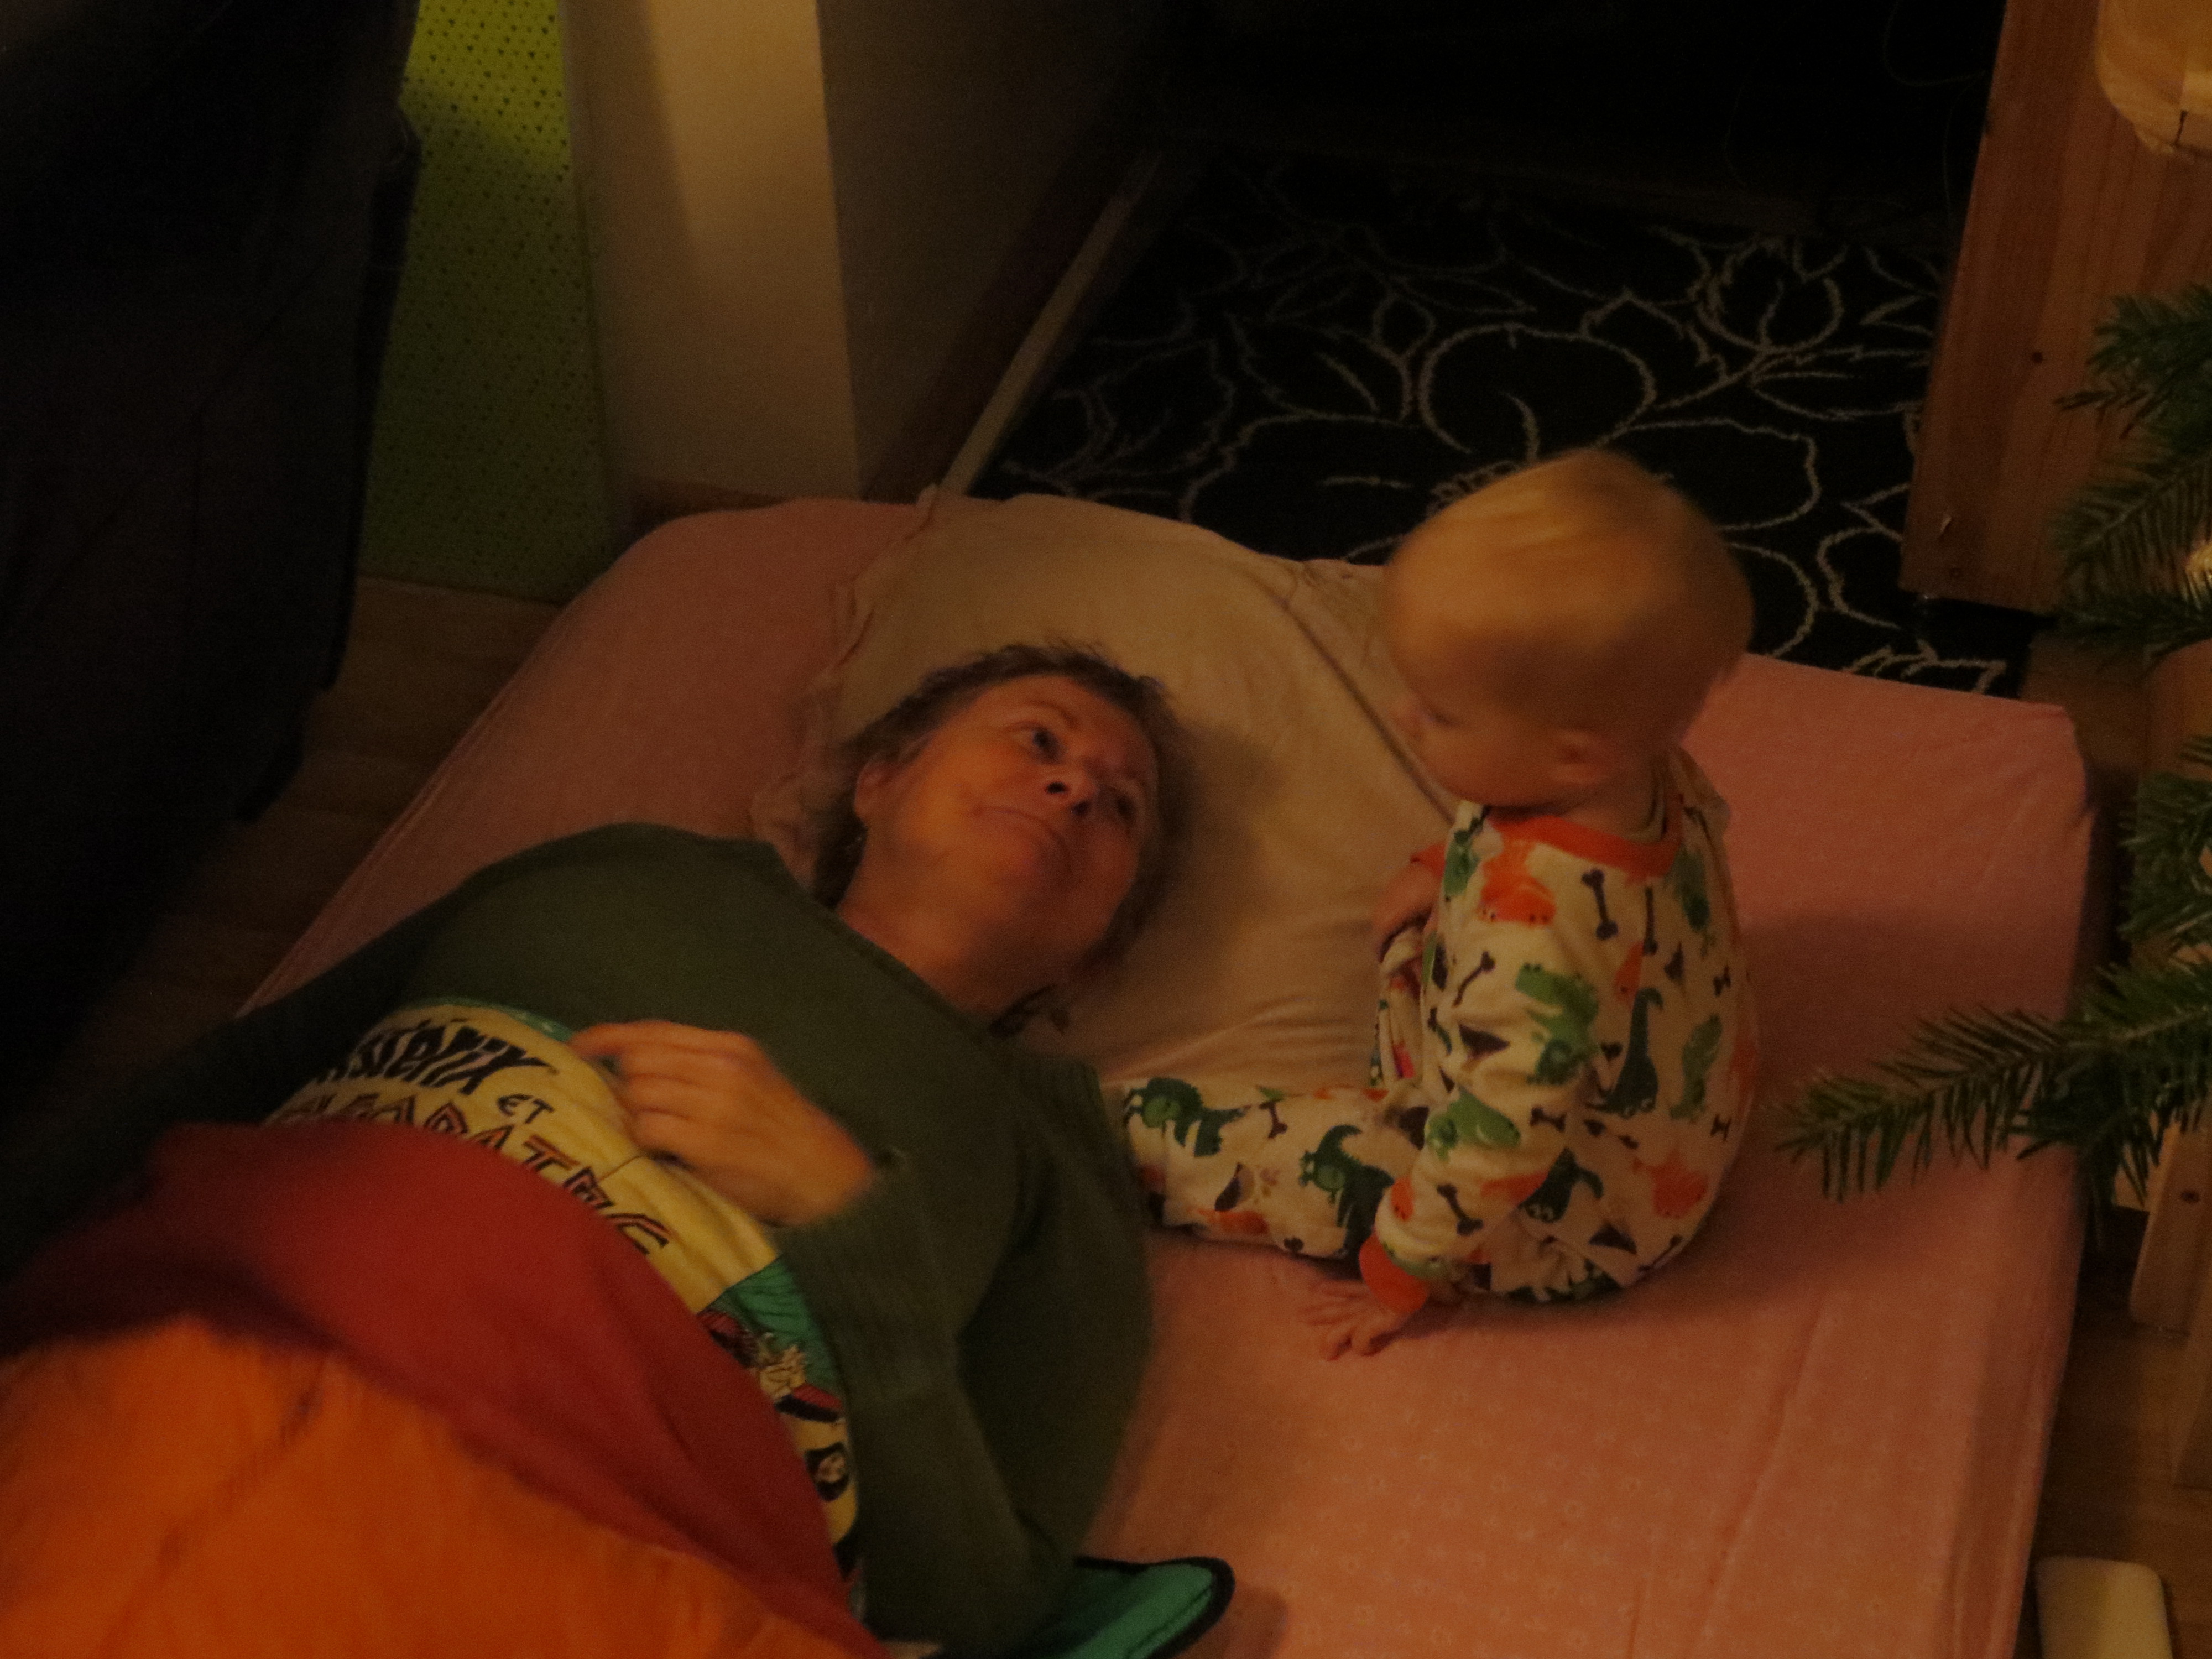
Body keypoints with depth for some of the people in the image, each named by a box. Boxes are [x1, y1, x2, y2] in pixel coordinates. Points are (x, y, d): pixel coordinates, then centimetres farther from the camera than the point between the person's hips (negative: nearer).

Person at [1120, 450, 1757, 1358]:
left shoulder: (1535, 930, -42)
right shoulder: (1651, 772, -17)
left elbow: (1500, 1145, -32)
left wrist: (1399, 1275, -17)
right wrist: (1445, 872, 10)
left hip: (1570, 1233, -8)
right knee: (1414, 920, 22)